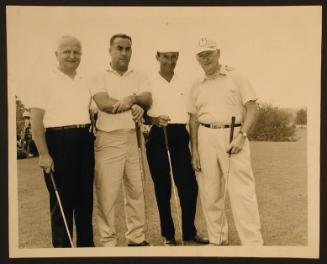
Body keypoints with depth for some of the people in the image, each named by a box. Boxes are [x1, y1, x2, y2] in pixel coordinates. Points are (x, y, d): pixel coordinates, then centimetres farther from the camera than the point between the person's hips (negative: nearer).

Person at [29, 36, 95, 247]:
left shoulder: (86, 82, 14)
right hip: (58, 142, -5)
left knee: (86, 198, 12)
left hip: (85, 142, 6)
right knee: (62, 200, 2)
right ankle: (62, 247, 16)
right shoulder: (46, 81, -4)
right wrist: (43, 154, -15)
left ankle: (87, 244, 25)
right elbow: (36, 120, -9)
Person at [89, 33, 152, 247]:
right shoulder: (99, 78, 3)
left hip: (134, 138, 4)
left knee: (136, 190, 10)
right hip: (109, 139, -3)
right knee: (107, 194, -1)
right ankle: (108, 242, 12)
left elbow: (147, 100, -4)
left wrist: (132, 98, -23)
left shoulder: (139, 77, 13)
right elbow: (103, 103, -14)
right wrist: (133, 106, -14)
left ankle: (137, 237, 23)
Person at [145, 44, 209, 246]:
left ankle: (190, 234, 16)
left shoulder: (185, 83, 12)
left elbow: (192, 114, 14)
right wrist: (154, 119, -21)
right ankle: (168, 235, 17)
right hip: (158, 137, -2)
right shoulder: (149, 83, 2)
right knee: (163, 186, 4)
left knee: (189, 185, 0)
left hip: (181, 136, 3)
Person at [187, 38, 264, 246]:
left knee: (242, 191, -9)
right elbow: (194, 119, 15)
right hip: (206, 137, 4)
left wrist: (242, 135, -14)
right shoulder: (197, 86, 15)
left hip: (233, 135, -4)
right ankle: (218, 240, 20)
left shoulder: (236, 78, 5)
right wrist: (194, 150, 7)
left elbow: (252, 108, -1)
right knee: (210, 192, 7)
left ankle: (254, 244, -4)